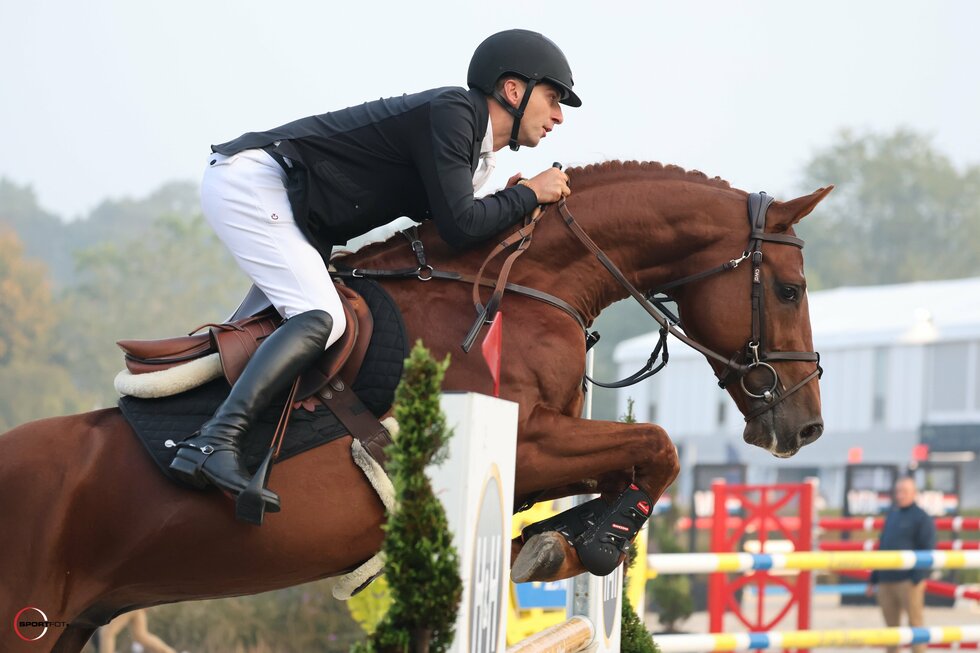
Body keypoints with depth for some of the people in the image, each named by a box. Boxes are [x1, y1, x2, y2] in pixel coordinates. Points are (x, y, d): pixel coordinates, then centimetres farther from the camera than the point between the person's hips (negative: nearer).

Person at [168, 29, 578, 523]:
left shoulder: (479, 151, 17)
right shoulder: (452, 111, -13)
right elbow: (459, 227, -19)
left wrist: (508, 204, 7)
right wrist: (527, 196, -6)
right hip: (250, 181, -11)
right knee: (322, 318, -24)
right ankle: (213, 444, -36)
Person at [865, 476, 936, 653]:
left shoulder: (921, 517, -3)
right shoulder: (892, 515, 19)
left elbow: (928, 549, -10)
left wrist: (920, 576, -19)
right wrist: (874, 578, 20)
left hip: (908, 580, -7)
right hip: (886, 581, 7)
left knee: (915, 622, -6)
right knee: (891, 624, 9)